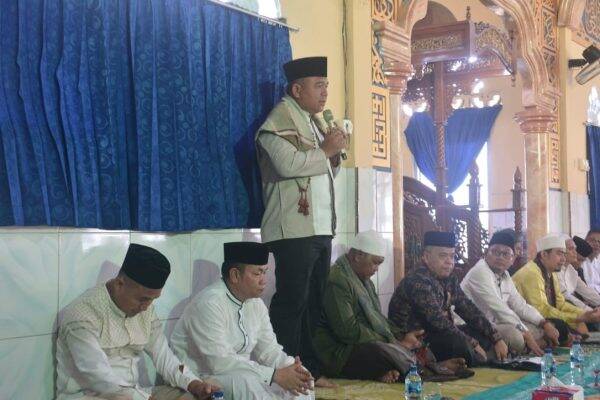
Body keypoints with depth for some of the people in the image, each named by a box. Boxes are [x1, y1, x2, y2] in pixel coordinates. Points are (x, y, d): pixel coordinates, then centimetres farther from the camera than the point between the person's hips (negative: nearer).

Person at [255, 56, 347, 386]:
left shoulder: (314, 122, 21)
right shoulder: (279, 119, -7)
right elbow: (289, 164, -23)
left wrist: (334, 155, 7)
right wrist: (325, 150, -10)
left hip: (320, 228, 9)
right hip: (294, 229, -9)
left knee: (314, 303, 10)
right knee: (291, 303, -8)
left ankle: (309, 369, 17)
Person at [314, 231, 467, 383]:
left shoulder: (364, 280, 17)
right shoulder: (337, 280, -17)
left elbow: (377, 318, 20)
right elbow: (348, 331, -21)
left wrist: (403, 336, 1)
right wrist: (395, 342, -15)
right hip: (341, 353, -10)